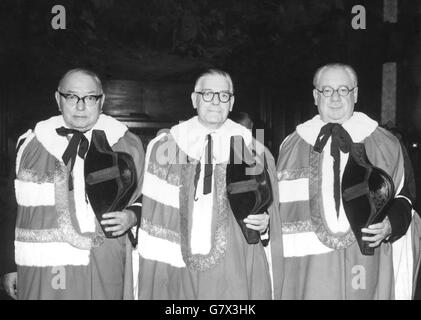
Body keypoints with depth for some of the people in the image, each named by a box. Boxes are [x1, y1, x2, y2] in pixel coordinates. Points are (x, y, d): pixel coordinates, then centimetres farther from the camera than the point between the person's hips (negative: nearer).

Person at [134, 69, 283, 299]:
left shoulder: (255, 153, 3)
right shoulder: (162, 148, 3)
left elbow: (270, 212, 8)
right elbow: (151, 211, 3)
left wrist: (264, 222, -13)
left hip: (234, 277, 0)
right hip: (175, 274, 1)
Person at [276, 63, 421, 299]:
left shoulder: (385, 144, 4)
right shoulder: (292, 145, 7)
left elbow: (402, 198, 9)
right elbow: (280, 206, 11)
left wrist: (390, 224, -9)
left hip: (365, 269, 0)